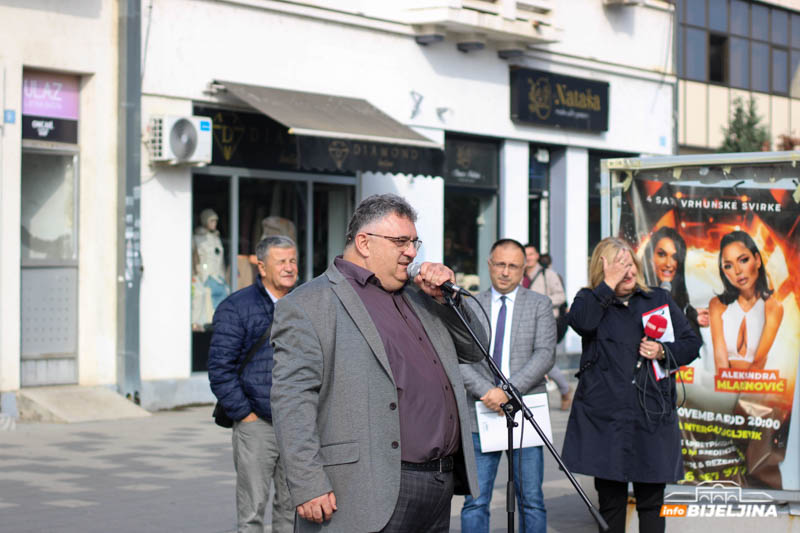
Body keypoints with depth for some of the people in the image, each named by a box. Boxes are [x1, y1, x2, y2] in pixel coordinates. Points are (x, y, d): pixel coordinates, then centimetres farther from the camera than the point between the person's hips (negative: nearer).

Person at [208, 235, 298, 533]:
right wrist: (244, 414, -10)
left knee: (292, 507, 9)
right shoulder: (236, 308, -4)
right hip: (256, 423, -4)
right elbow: (220, 368, -7)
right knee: (252, 509, -3)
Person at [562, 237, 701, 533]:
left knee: (651, 502, 2)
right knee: (610, 502, 4)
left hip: (652, 417, 1)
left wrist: (663, 352, -7)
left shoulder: (660, 300, 14)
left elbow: (691, 344, 12)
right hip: (605, 417, -1)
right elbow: (580, 321, -17)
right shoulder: (591, 300, 8)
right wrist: (609, 284, -13)